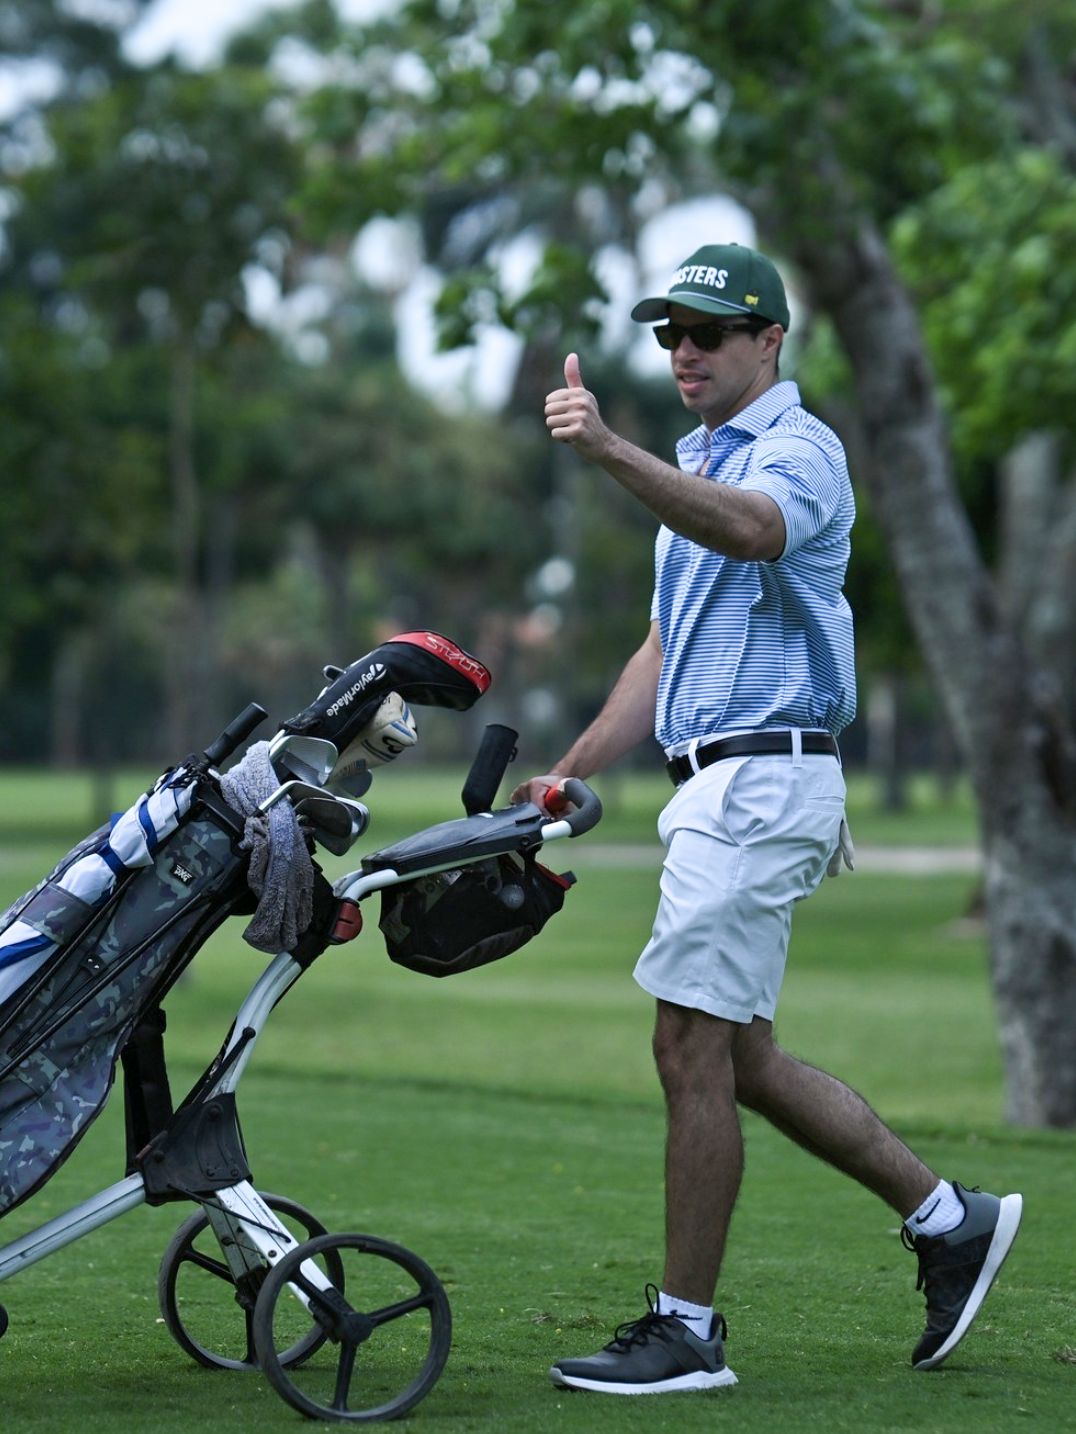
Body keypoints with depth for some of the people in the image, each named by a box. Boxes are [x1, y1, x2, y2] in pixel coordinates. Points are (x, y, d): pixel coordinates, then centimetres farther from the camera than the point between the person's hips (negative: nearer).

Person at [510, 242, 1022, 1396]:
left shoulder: (797, 449, -9)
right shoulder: (698, 467, 21)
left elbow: (749, 529, -35)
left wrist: (608, 451, -49)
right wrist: (566, 776, 18)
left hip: (764, 776, -10)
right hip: (712, 785, 10)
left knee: (693, 1048, -9)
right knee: (739, 1060, 12)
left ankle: (686, 1330, -3)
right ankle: (948, 1218, 22)